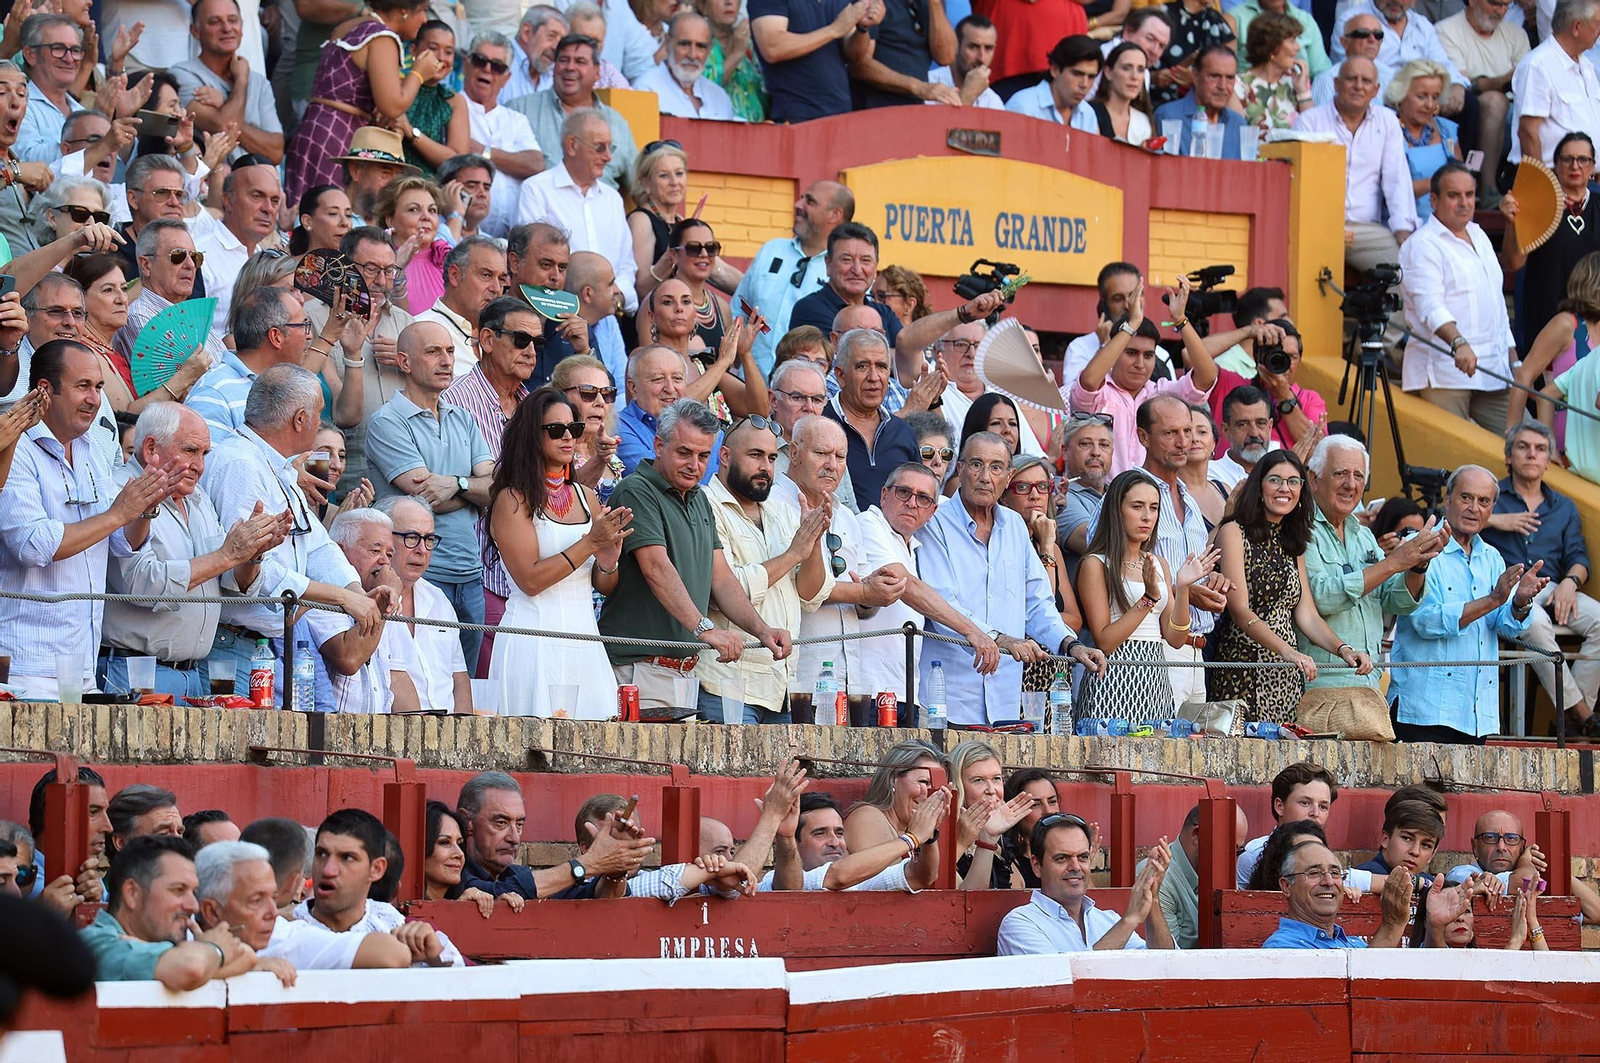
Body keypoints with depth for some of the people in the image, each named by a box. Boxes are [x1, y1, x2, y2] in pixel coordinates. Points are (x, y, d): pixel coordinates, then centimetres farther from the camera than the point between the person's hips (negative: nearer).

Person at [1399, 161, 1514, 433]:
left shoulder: (1479, 236, 20)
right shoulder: (1422, 246, -7)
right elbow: (1430, 306, -22)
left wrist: (1512, 355, 23)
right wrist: (1458, 342, -38)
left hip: (1493, 370, 8)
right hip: (1444, 372, -8)